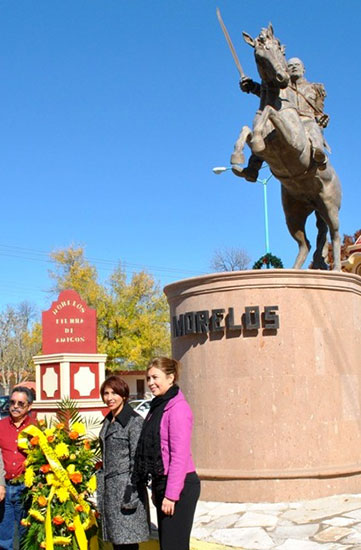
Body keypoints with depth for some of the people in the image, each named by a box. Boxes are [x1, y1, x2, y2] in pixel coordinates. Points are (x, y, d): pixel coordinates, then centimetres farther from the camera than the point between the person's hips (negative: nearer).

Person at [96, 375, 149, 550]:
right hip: (109, 488, 8)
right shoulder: (108, 421, 14)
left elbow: (137, 460, -14)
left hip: (125, 488, -8)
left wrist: (131, 492, -19)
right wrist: (101, 489, 19)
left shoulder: (134, 421, -11)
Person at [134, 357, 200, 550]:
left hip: (179, 486, -9)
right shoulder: (158, 407, 13)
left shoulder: (177, 408, -16)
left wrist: (171, 495, -19)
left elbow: (180, 455, -19)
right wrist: (156, 489, 17)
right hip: (162, 483, 9)